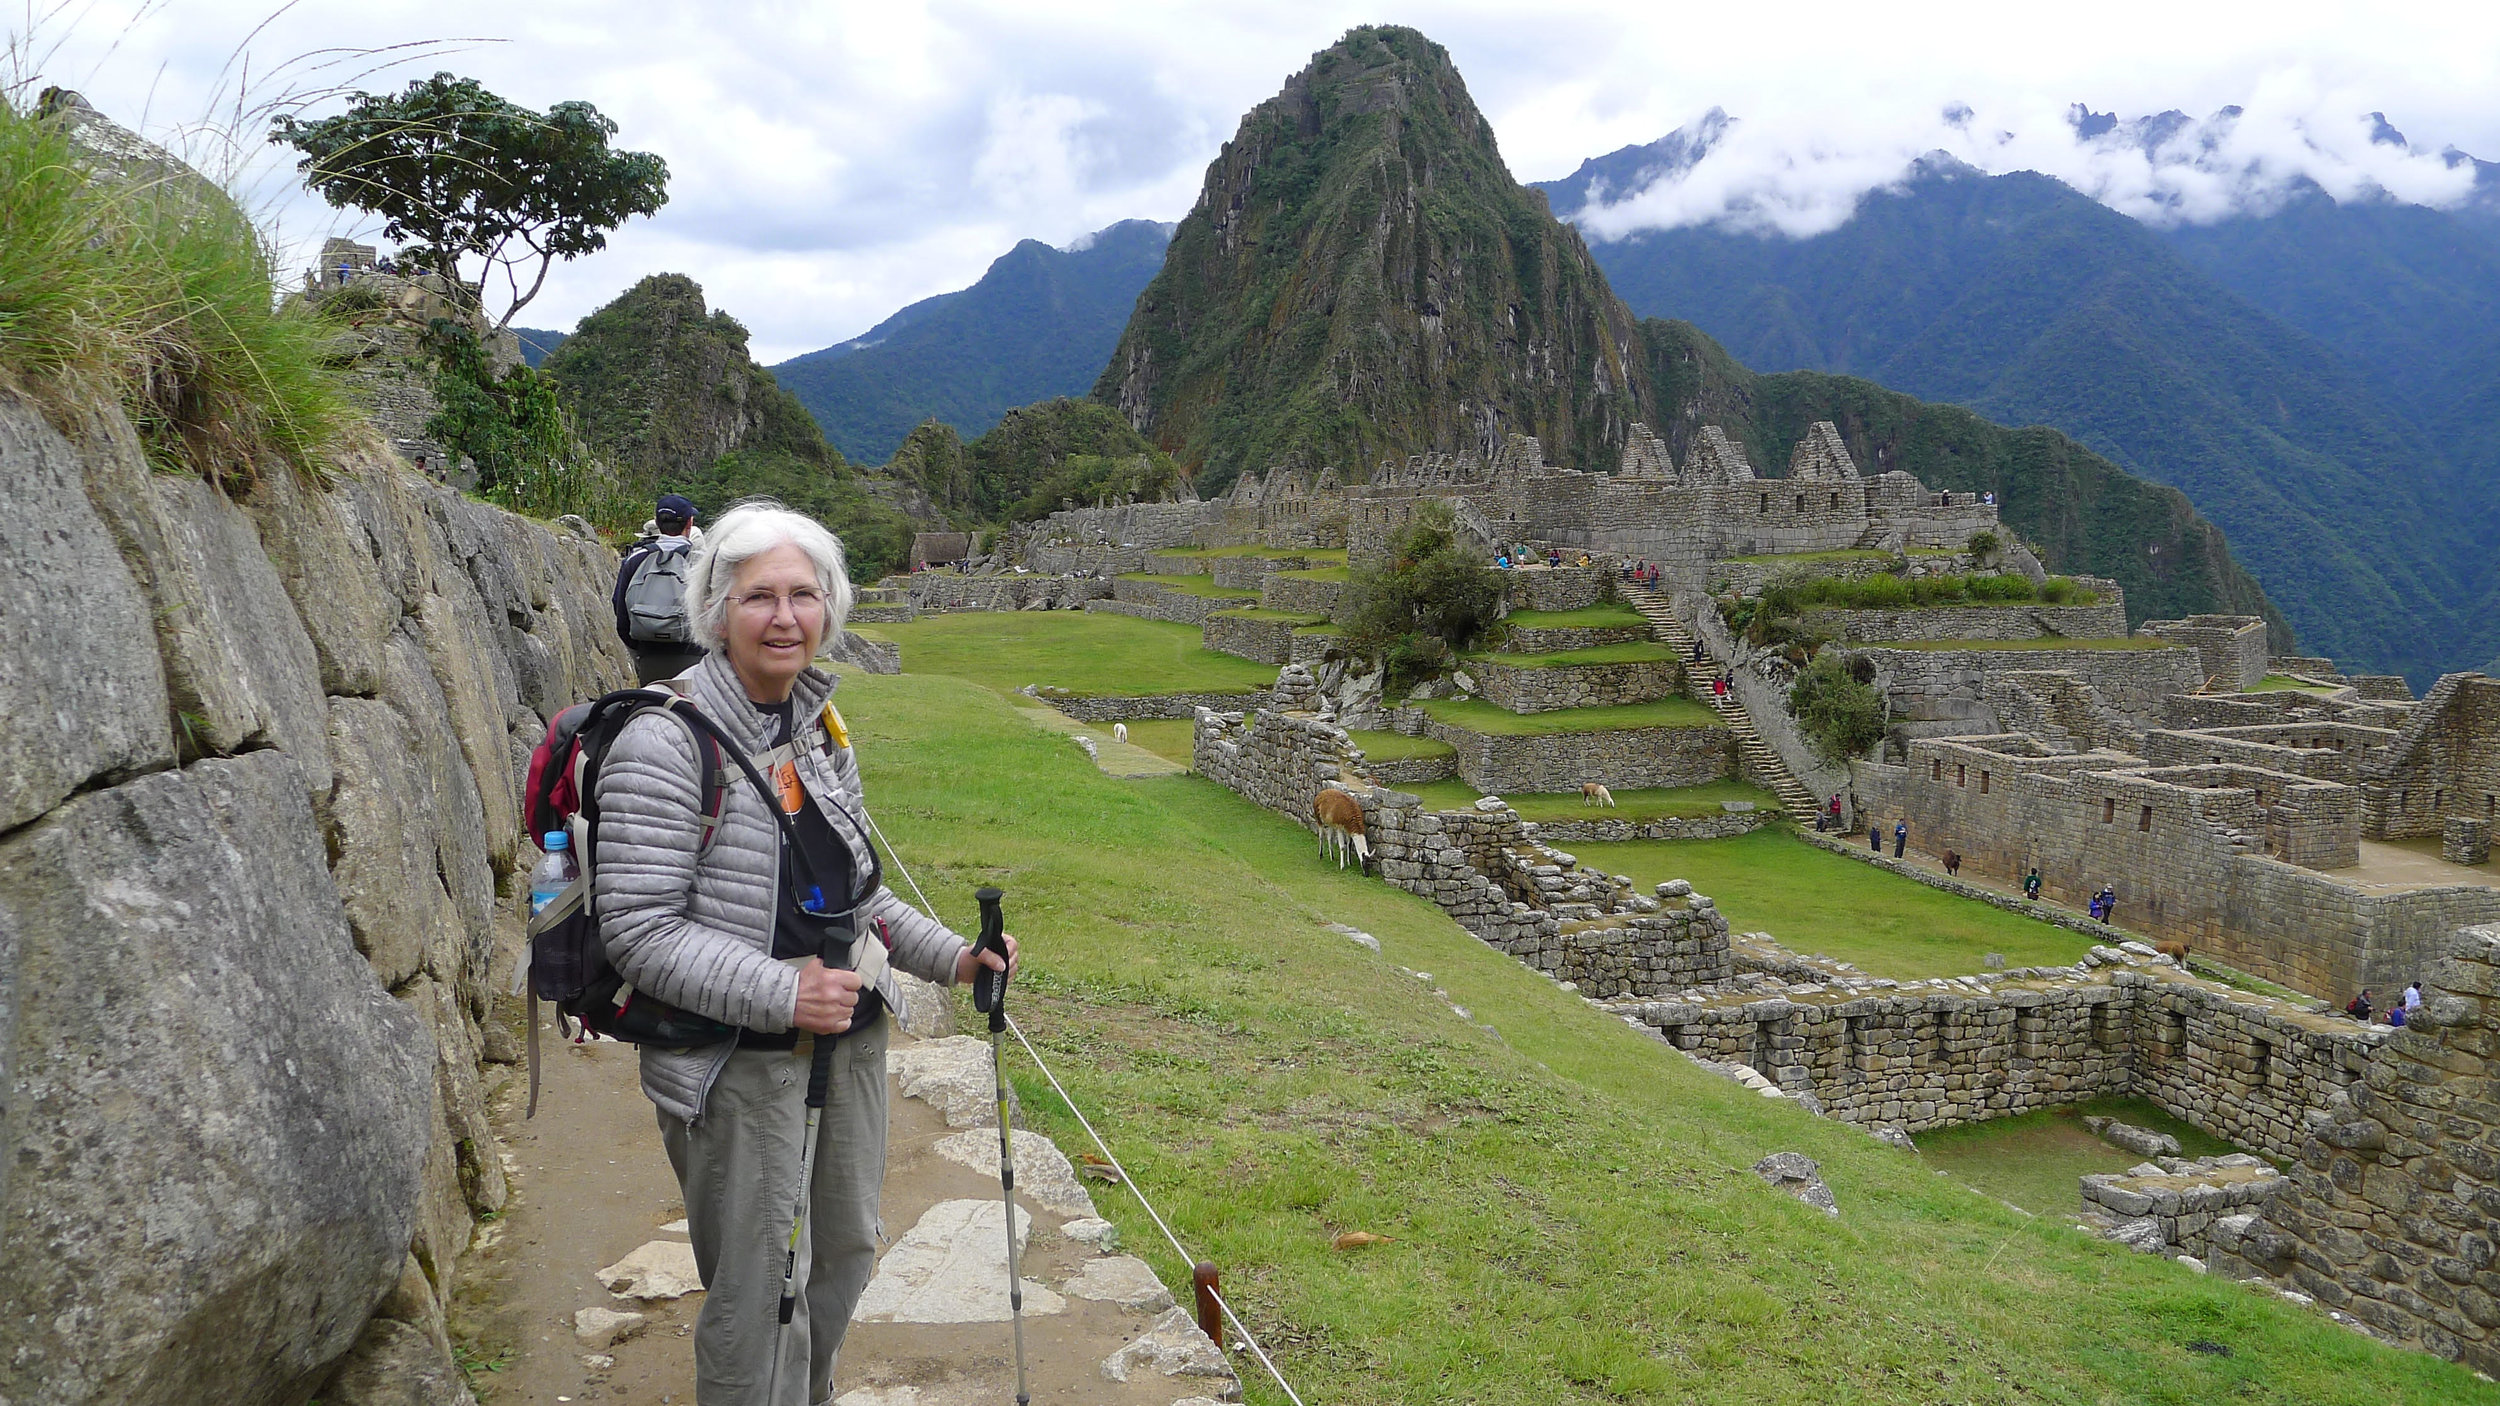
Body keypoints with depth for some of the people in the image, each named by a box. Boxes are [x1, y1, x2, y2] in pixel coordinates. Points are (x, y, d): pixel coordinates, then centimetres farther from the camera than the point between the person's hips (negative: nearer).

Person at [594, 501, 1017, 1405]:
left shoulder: (819, 727, 6)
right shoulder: (665, 743, -17)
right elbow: (639, 930, -21)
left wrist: (949, 956, 5)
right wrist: (779, 996, -28)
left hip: (850, 1040, 7)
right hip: (737, 1066, -7)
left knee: (845, 1253, 22)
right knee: (759, 1295, 4)